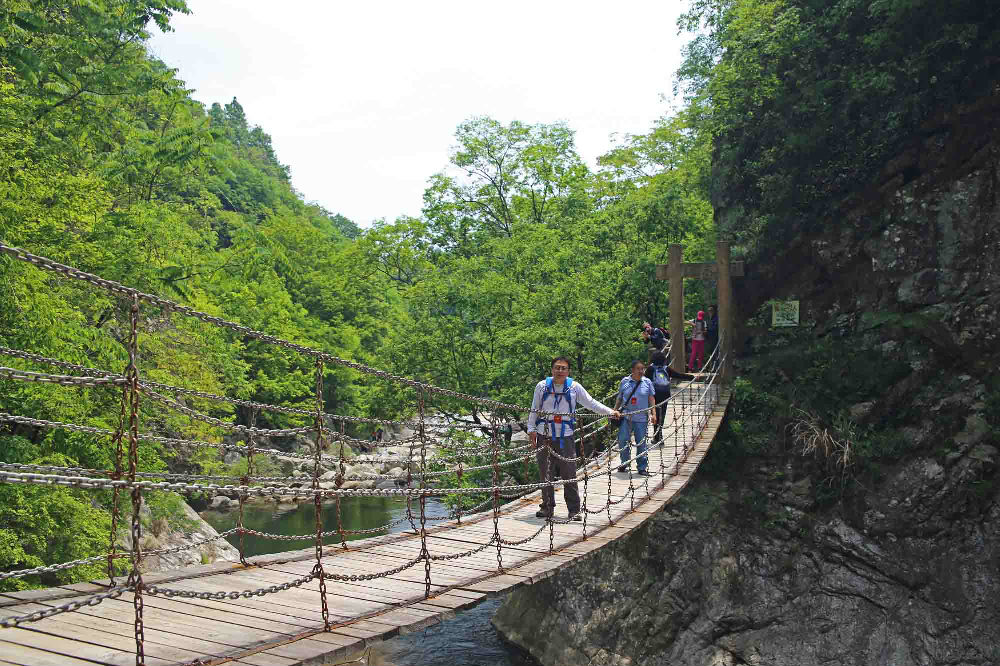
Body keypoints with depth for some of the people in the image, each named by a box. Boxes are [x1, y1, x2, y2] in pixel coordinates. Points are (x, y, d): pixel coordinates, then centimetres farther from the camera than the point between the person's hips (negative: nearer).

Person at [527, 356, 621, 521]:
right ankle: (547, 507, 19)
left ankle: (574, 510, 6)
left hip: (565, 437, -1)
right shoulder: (542, 386, 4)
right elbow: (534, 410, 9)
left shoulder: (574, 387, 3)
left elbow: (591, 403, 8)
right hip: (544, 435, 1)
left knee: (569, 475, -2)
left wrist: (610, 411, 0)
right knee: (545, 474, 7)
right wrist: (531, 430, 4)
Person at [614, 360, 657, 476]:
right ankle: (625, 463, 17)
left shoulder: (647, 382, 6)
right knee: (622, 440, -3)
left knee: (641, 443, 3)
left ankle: (642, 467, 13)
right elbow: (619, 398, 12)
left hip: (641, 418, 0)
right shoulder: (624, 381, 5)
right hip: (626, 416, 0)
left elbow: (651, 398, 9)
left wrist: (653, 414, 1)